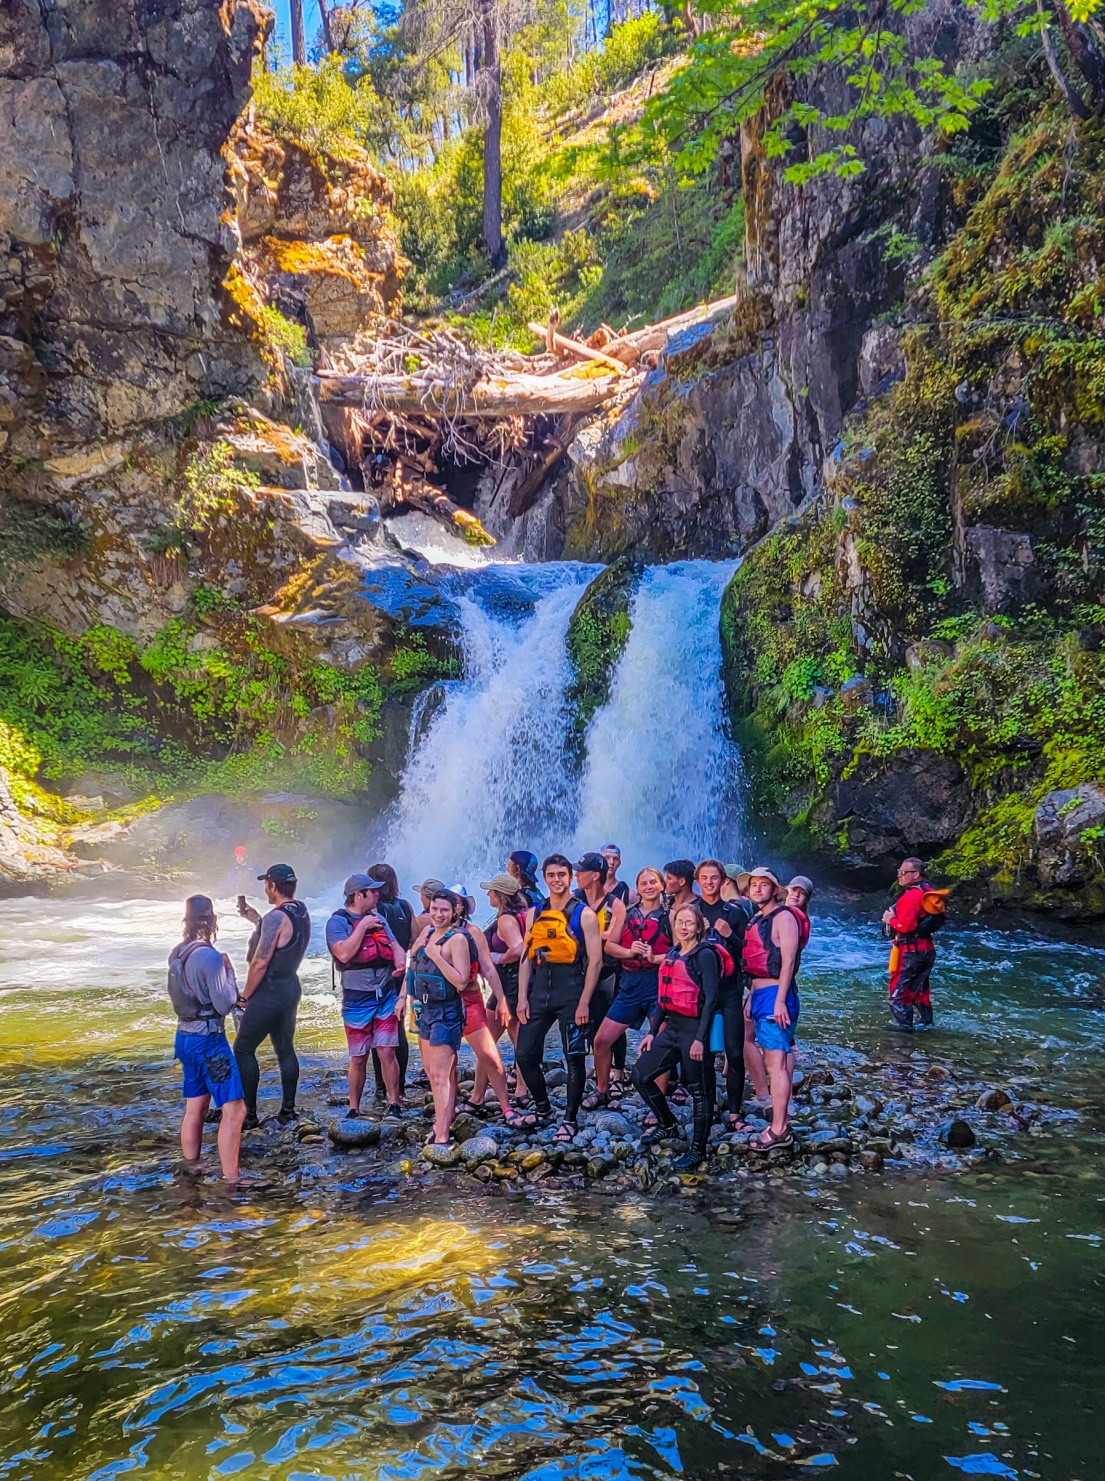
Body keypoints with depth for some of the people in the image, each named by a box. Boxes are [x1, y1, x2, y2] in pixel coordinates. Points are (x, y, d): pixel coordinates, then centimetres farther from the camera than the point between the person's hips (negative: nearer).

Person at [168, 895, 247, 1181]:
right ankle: (230, 1180, -6)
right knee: (234, 1109, -6)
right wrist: (228, 970, -4)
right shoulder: (210, 956, -20)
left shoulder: (178, 953, 5)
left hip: (186, 1037, 9)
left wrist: (235, 994, 9)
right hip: (208, 1040, -9)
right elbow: (224, 1004, -16)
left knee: (195, 1109, 17)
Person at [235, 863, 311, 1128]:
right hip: (291, 987, 9)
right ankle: (288, 1111, 17)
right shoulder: (302, 912, 5)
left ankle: (248, 1113, 3)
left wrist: (245, 994, -10)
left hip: (269, 992, -9)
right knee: (285, 1049, 14)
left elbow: (260, 962, -21)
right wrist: (257, 921, 19)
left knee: (243, 1049, 1)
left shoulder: (276, 917, -21)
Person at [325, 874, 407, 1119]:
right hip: (357, 1000, -4)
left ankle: (395, 1104, 10)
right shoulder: (338, 921, -7)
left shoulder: (378, 918, 11)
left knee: (387, 1052, 0)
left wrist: (400, 963, -13)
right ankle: (354, 1109, 20)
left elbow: (396, 947, 8)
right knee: (358, 1058, 5)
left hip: (386, 996, 4)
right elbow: (343, 953, -23)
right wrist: (363, 926, -16)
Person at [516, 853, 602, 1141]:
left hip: (570, 993, -5)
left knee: (574, 1058, 3)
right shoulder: (534, 914, 9)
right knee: (525, 1053, 7)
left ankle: (570, 1120, 15)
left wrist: (584, 1001, -14)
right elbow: (526, 957, 9)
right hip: (539, 991, 5)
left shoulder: (584, 914, -5)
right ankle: (542, 1106, 27)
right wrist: (522, 997, 0)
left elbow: (595, 961, -8)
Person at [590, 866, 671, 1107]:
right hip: (631, 982, 4)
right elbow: (609, 945, 7)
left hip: (659, 982, -4)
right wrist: (629, 951, -10)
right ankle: (602, 1091, 23)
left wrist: (655, 957, -19)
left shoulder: (669, 916, 1)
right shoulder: (627, 914, 12)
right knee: (602, 1040, 4)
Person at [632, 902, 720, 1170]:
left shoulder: (704, 955, -9)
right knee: (640, 1075, 8)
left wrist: (700, 1039, -19)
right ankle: (667, 1123, 26)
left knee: (698, 1090, 2)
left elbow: (710, 999, -14)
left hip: (693, 1028, -8)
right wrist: (652, 1031, 13)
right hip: (670, 1027, 8)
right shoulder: (672, 955, 12)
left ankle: (698, 1150, 13)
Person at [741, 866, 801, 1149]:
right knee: (774, 1059, 12)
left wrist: (780, 1001, -22)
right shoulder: (756, 920, 17)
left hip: (775, 994, -9)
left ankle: (779, 1131, -7)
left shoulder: (783, 917, -9)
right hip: (759, 995, 9)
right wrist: (751, 997, 18)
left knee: (776, 1061, -9)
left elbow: (788, 961, -16)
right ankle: (782, 1120, 19)